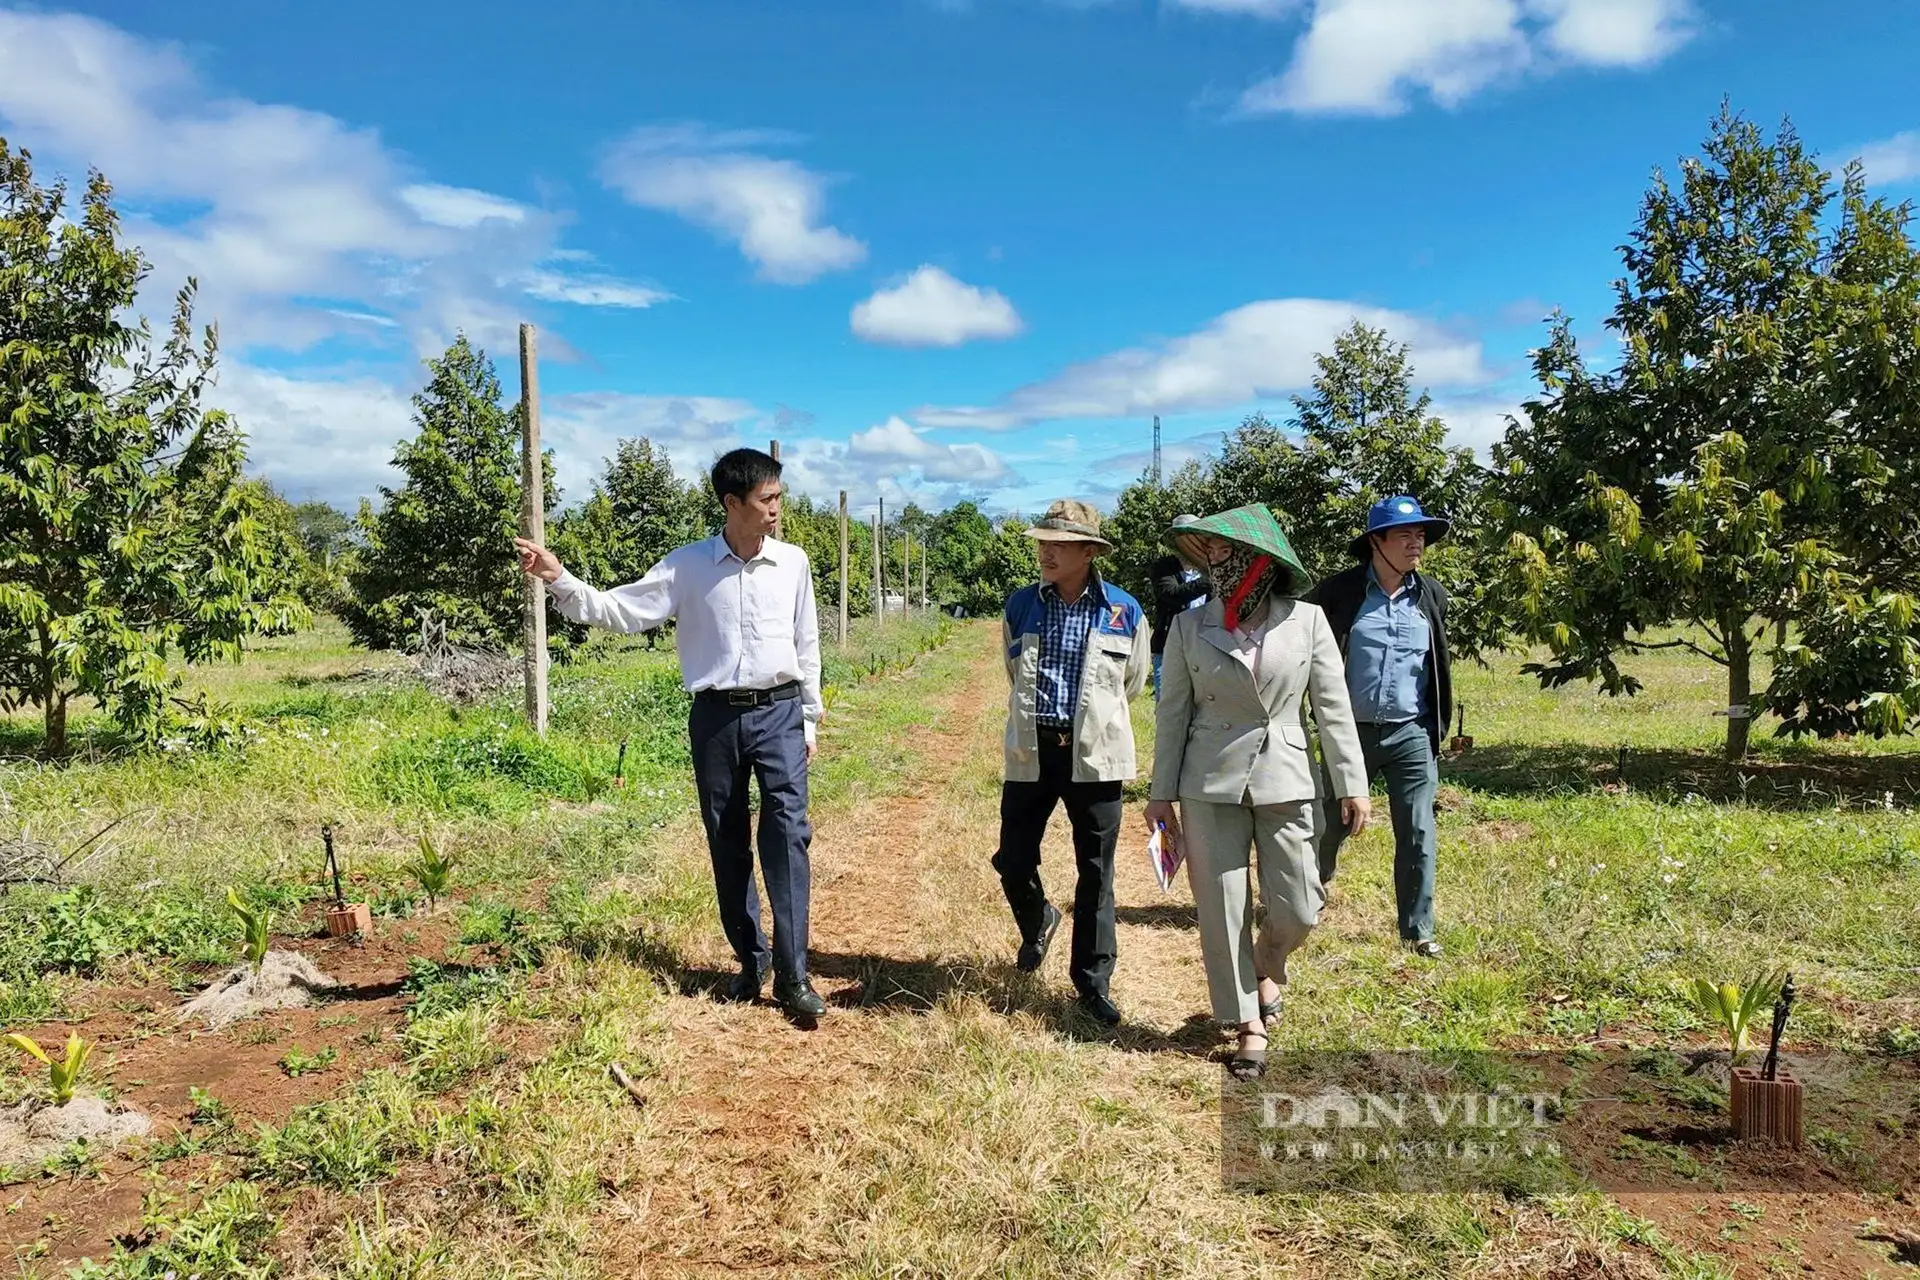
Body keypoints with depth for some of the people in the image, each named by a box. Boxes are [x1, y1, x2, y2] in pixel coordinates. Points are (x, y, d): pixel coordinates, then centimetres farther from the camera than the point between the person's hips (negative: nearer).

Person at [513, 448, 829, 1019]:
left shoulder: (792, 562, 2)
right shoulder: (688, 565, -1)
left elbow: (806, 644, 9)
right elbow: (621, 611, -4)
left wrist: (809, 719, 10)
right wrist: (560, 580, -19)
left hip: (778, 713, 0)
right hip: (716, 716, 1)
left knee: (786, 832, -9)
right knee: (727, 843, 8)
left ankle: (793, 974, -6)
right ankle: (751, 958, 23)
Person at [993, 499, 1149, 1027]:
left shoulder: (1124, 612, -3)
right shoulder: (1021, 606, 3)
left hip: (1094, 756, -2)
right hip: (1030, 751, 2)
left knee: (1095, 873, 5)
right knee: (1012, 860, 5)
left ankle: (1092, 980, 19)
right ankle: (1037, 923, 38)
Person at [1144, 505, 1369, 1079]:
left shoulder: (1305, 620, -1)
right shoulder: (1190, 626, -1)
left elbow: (1333, 707, 2)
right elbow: (1172, 714, 3)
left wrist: (1351, 784, 2)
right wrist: (1160, 793, 4)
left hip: (1283, 782, 0)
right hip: (1211, 785, 0)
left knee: (1297, 910, 2)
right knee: (1222, 911, 4)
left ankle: (1265, 968, 37)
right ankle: (1248, 1025, 22)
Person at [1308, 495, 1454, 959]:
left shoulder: (1431, 595, 4)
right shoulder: (1340, 590, -7)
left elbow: (1440, 664, 17)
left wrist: (1441, 725, 16)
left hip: (1412, 734, 2)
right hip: (1352, 731, -2)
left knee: (1418, 835, 2)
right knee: (1330, 825, 12)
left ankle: (1418, 929, 15)